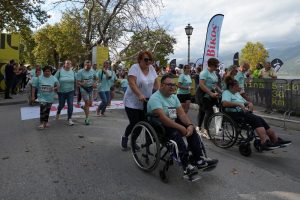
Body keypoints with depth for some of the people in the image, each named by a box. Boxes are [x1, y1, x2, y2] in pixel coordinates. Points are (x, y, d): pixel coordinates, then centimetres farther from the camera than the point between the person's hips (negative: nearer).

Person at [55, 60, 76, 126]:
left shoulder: (72, 72, 0)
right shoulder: (60, 71, -8)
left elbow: (75, 80, 11)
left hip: (70, 91, 1)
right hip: (61, 92, -1)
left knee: (70, 105, -8)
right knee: (61, 105, 14)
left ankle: (69, 119, 2)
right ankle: (58, 113, 48)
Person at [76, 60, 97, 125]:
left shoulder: (92, 71, 3)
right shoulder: (80, 72, -11)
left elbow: (95, 78, 21)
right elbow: (78, 82, -12)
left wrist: (94, 83, 1)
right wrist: (82, 84, -33)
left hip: (90, 88, 5)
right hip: (84, 89, -5)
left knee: (90, 104, 9)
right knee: (87, 102, -12)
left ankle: (84, 107, 44)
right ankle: (87, 119, -3)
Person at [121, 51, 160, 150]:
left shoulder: (151, 68, 4)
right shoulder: (135, 67, -13)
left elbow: (156, 82, 7)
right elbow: (132, 83, -24)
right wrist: (140, 95, -35)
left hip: (145, 103, 5)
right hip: (132, 103, -5)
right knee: (134, 123, -5)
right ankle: (125, 137, 24)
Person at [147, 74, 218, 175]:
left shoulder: (174, 97, 8)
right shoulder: (155, 98, -19)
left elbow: (182, 114, 2)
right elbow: (163, 119, -29)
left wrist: (190, 125, -18)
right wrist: (181, 127, -27)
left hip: (173, 123, 8)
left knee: (192, 129, -11)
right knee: (176, 133, -33)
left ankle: (199, 160, -8)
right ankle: (186, 166, -25)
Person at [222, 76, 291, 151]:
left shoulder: (237, 94, 26)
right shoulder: (226, 93, -1)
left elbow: (247, 102, 32)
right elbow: (224, 103, -22)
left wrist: (249, 104, 8)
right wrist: (238, 104, -23)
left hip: (242, 112, 8)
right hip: (234, 114, -8)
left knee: (260, 120, -15)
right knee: (256, 119, -26)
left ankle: (276, 140, -16)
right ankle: (265, 142, -35)